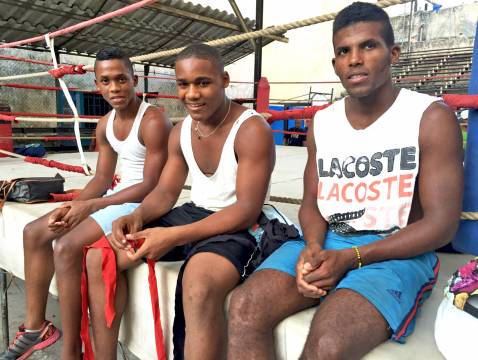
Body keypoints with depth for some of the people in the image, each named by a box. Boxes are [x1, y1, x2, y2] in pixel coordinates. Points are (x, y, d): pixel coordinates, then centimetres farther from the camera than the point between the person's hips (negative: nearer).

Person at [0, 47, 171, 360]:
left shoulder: (154, 122, -18)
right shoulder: (105, 125, 8)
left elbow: (151, 186, -21)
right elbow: (102, 178, 10)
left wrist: (90, 206, -20)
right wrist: (72, 205, -9)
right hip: (118, 196, 9)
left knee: (67, 247, -25)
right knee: (34, 233, 7)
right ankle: (36, 326, 17)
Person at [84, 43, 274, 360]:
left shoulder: (252, 130, -17)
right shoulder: (181, 132, 7)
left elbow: (247, 210, -22)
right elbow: (165, 192, 9)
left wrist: (174, 236, -29)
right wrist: (138, 216, -16)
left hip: (238, 226, -7)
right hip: (191, 214, 8)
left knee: (199, 288, -40)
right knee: (100, 257, -2)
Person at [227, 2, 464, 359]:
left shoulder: (432, 118, -4)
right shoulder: (321, 123, 10)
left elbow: (442, 223, -8)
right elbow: (312, 202, 12)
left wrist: (349, 259, -17)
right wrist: (313, 247, -12)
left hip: (397, 252, -3)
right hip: (326, 245, 4)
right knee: (245, 307, -21)